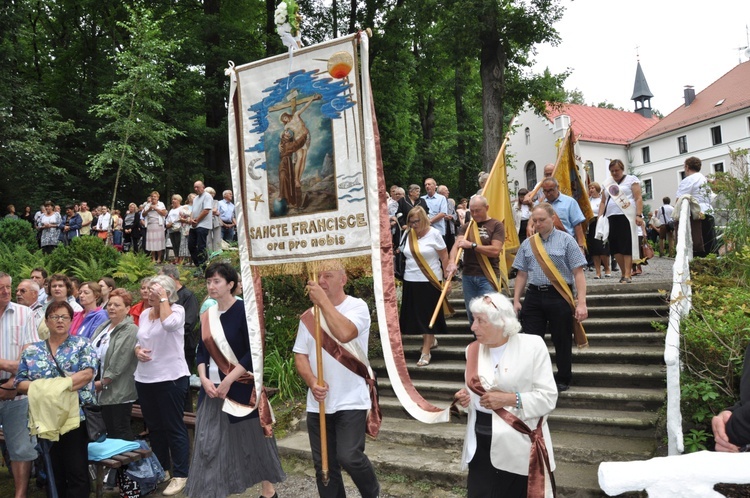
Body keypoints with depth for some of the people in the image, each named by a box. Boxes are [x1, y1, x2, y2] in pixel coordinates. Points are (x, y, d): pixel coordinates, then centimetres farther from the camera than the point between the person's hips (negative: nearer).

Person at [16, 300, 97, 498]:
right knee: (53, 472, 11)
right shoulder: (32, 351, 11)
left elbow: (88, 373, -11)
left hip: (75, 416, -3)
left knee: (77, 472, -2)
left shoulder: (82, 345, 3)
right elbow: (20, 382, 6)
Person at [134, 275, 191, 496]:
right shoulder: (144, 314, 10)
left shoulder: (177, 310, -9)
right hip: (144, 378, 7)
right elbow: (139, 340, 20)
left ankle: (180, 475, 10)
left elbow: (169, 323, -32)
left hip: (170, 378, -7)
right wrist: (137, 350, -2)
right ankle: (161, 469, 32)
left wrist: (163, 299, -21)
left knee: (174, 428, 0)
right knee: (154, 427, 17)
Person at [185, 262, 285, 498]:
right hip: (213, 387, 5)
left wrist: (228, 381, -18)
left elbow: (253, 352, -16)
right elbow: (202, 351, 8)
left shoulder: (244, 311, -12)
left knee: (253, 437, 7)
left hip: (241, 386, -5)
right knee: (210, 442, 4)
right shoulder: (207, 315, 7)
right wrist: (204, 379, -8)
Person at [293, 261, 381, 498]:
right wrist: (312, 382, -12)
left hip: (351, 401, -5)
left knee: (349, 457, -13)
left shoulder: (358, 306, -8)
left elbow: (344, 333, -27)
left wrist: (323, 301, -22)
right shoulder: (309, 316, 8)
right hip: (318, 404, 5)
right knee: (323, 465, 10)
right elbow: (300, 355, 5)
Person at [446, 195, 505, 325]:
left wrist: (472, 245, -13)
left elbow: (495, 250, -12)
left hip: (488, 277, -4)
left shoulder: (497, 225, -1)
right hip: (468, 276, 5)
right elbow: (456, 245, -4)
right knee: (472, 315, 11)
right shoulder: (466, 227, 12)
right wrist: (452, 261, -24)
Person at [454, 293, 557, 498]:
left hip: (519, 448, -4)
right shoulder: (473, 349, 6)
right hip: (480, 446, 4)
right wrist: (465, 398, -4)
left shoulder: (532, 346, -9)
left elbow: (548, 397, -10)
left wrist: (509, 399, -19)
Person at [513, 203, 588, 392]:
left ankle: (563, 380, 26)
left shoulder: (566, 240, -3)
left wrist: (581, 303, -14)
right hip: (533, 296, 3)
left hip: (558, 296, -3)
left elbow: (578, 273, -7)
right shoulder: (527, 244, 10)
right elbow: (522, 274, 13)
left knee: (562, 342, 9)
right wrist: (516, 300, 6)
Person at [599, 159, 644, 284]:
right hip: (611, 217, 5)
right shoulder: (607, 183, 19)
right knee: (615, 246, 2)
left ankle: (627, 275, -7)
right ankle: (624, 272, 13)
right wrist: (599, 217, 9)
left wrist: (638, 215, -13)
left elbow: (638, 199, -3)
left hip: (626, 217, -5)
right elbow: (603, 202, 20)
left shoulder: (631, 179, 5)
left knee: (626, 246, -8)